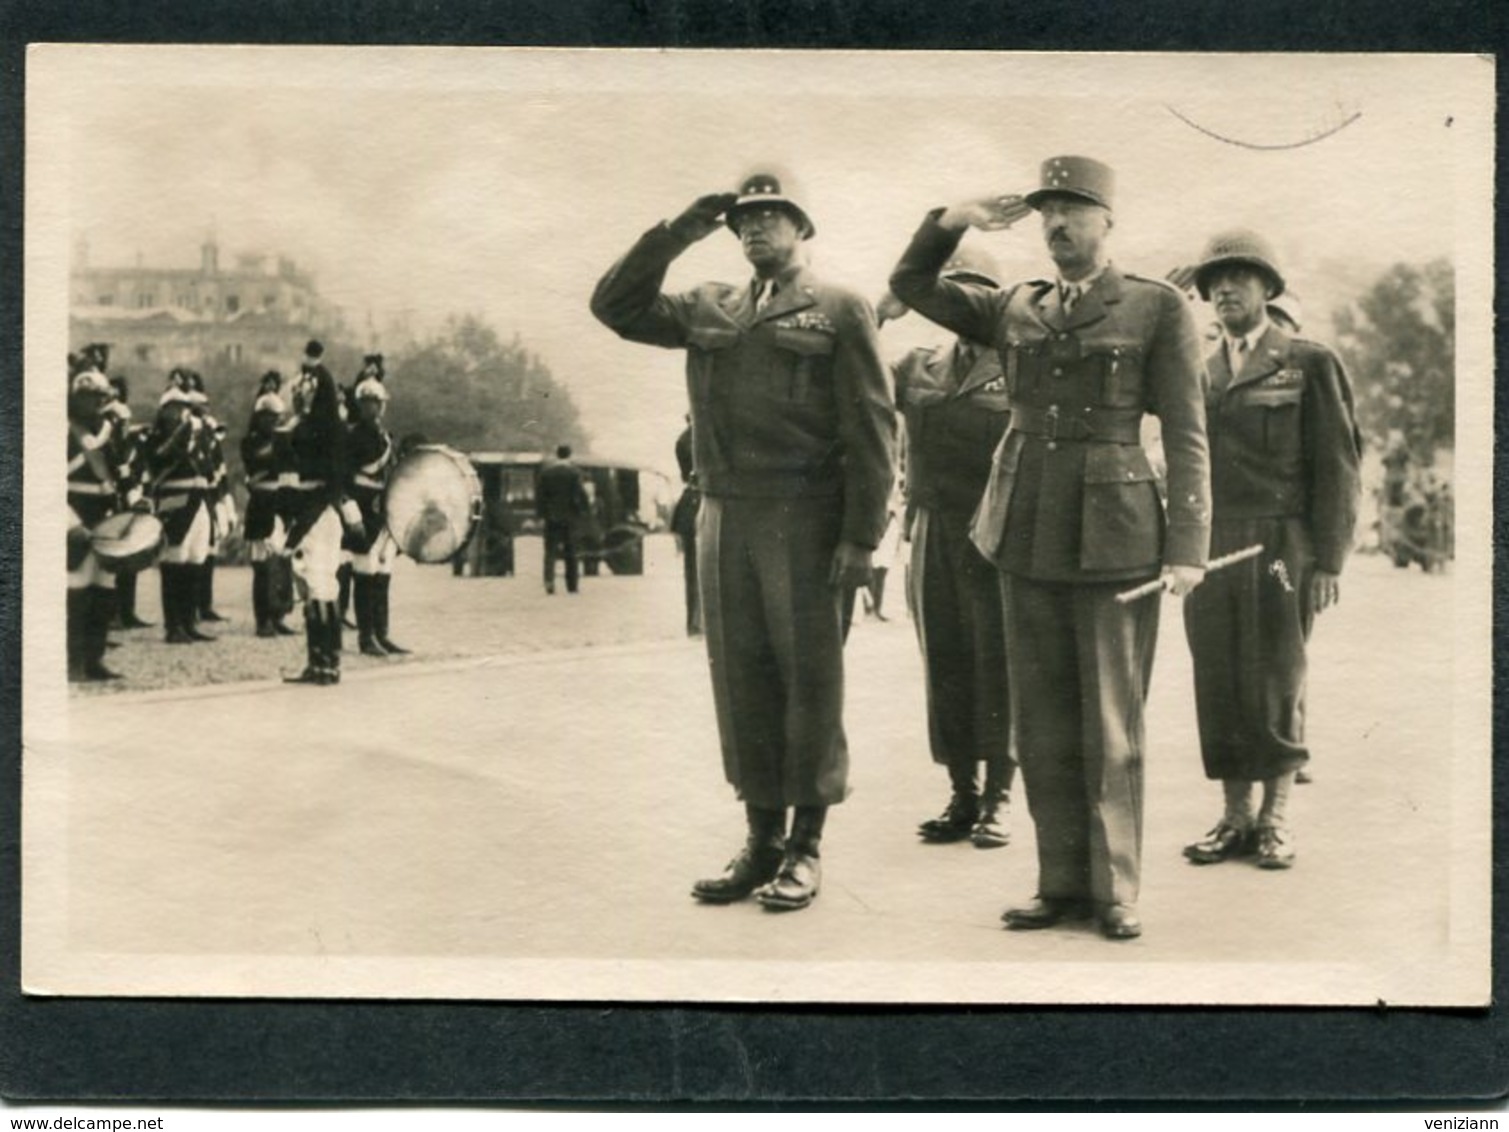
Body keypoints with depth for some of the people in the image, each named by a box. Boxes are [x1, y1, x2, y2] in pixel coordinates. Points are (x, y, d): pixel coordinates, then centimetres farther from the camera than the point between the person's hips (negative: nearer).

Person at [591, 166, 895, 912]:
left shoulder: (840, 312, 1)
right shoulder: (707, 310, 16)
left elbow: (872, 429, -4)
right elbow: (615, 306, 11)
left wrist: (861, 535, -11)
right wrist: (677, 234, 4)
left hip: (803, 521, -5)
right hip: (723, 517, 5)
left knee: (809, 679, 1)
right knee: (742, 680, 7)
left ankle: (806, 849, 8)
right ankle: (762, 841, 16)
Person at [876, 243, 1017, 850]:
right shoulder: (920, 367, 13)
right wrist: (879, 315, -3)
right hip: (933, 540, 4)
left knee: (997, 666, 0)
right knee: (945, 668, 7)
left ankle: (999, 798, 8)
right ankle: (962, 795, 15)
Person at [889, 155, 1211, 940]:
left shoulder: (1158, 309, -2)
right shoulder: (1015, 310, 11)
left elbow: (1186, 437, -6)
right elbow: (911, 286, 16)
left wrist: (1187, 549, -14)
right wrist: (952, 221, -2)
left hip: (1116, 539, -4)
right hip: (1029, 536, 5)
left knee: (1110, 727, -1)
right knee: (1043, 724, 6)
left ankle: (1115, 893, 9)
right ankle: (1062, 884, 14)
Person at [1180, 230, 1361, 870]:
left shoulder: (1310, 364, 3)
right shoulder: (1198, 374, 16)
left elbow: (1337, 467, -1)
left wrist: (1329, 561, -8)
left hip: (1279, 548, -4)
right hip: (1208, 549, 4)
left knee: (1276, 682, -1)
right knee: (1218, 684, 3)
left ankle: (1275, 819, 9)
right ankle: (1236, 817, 12)